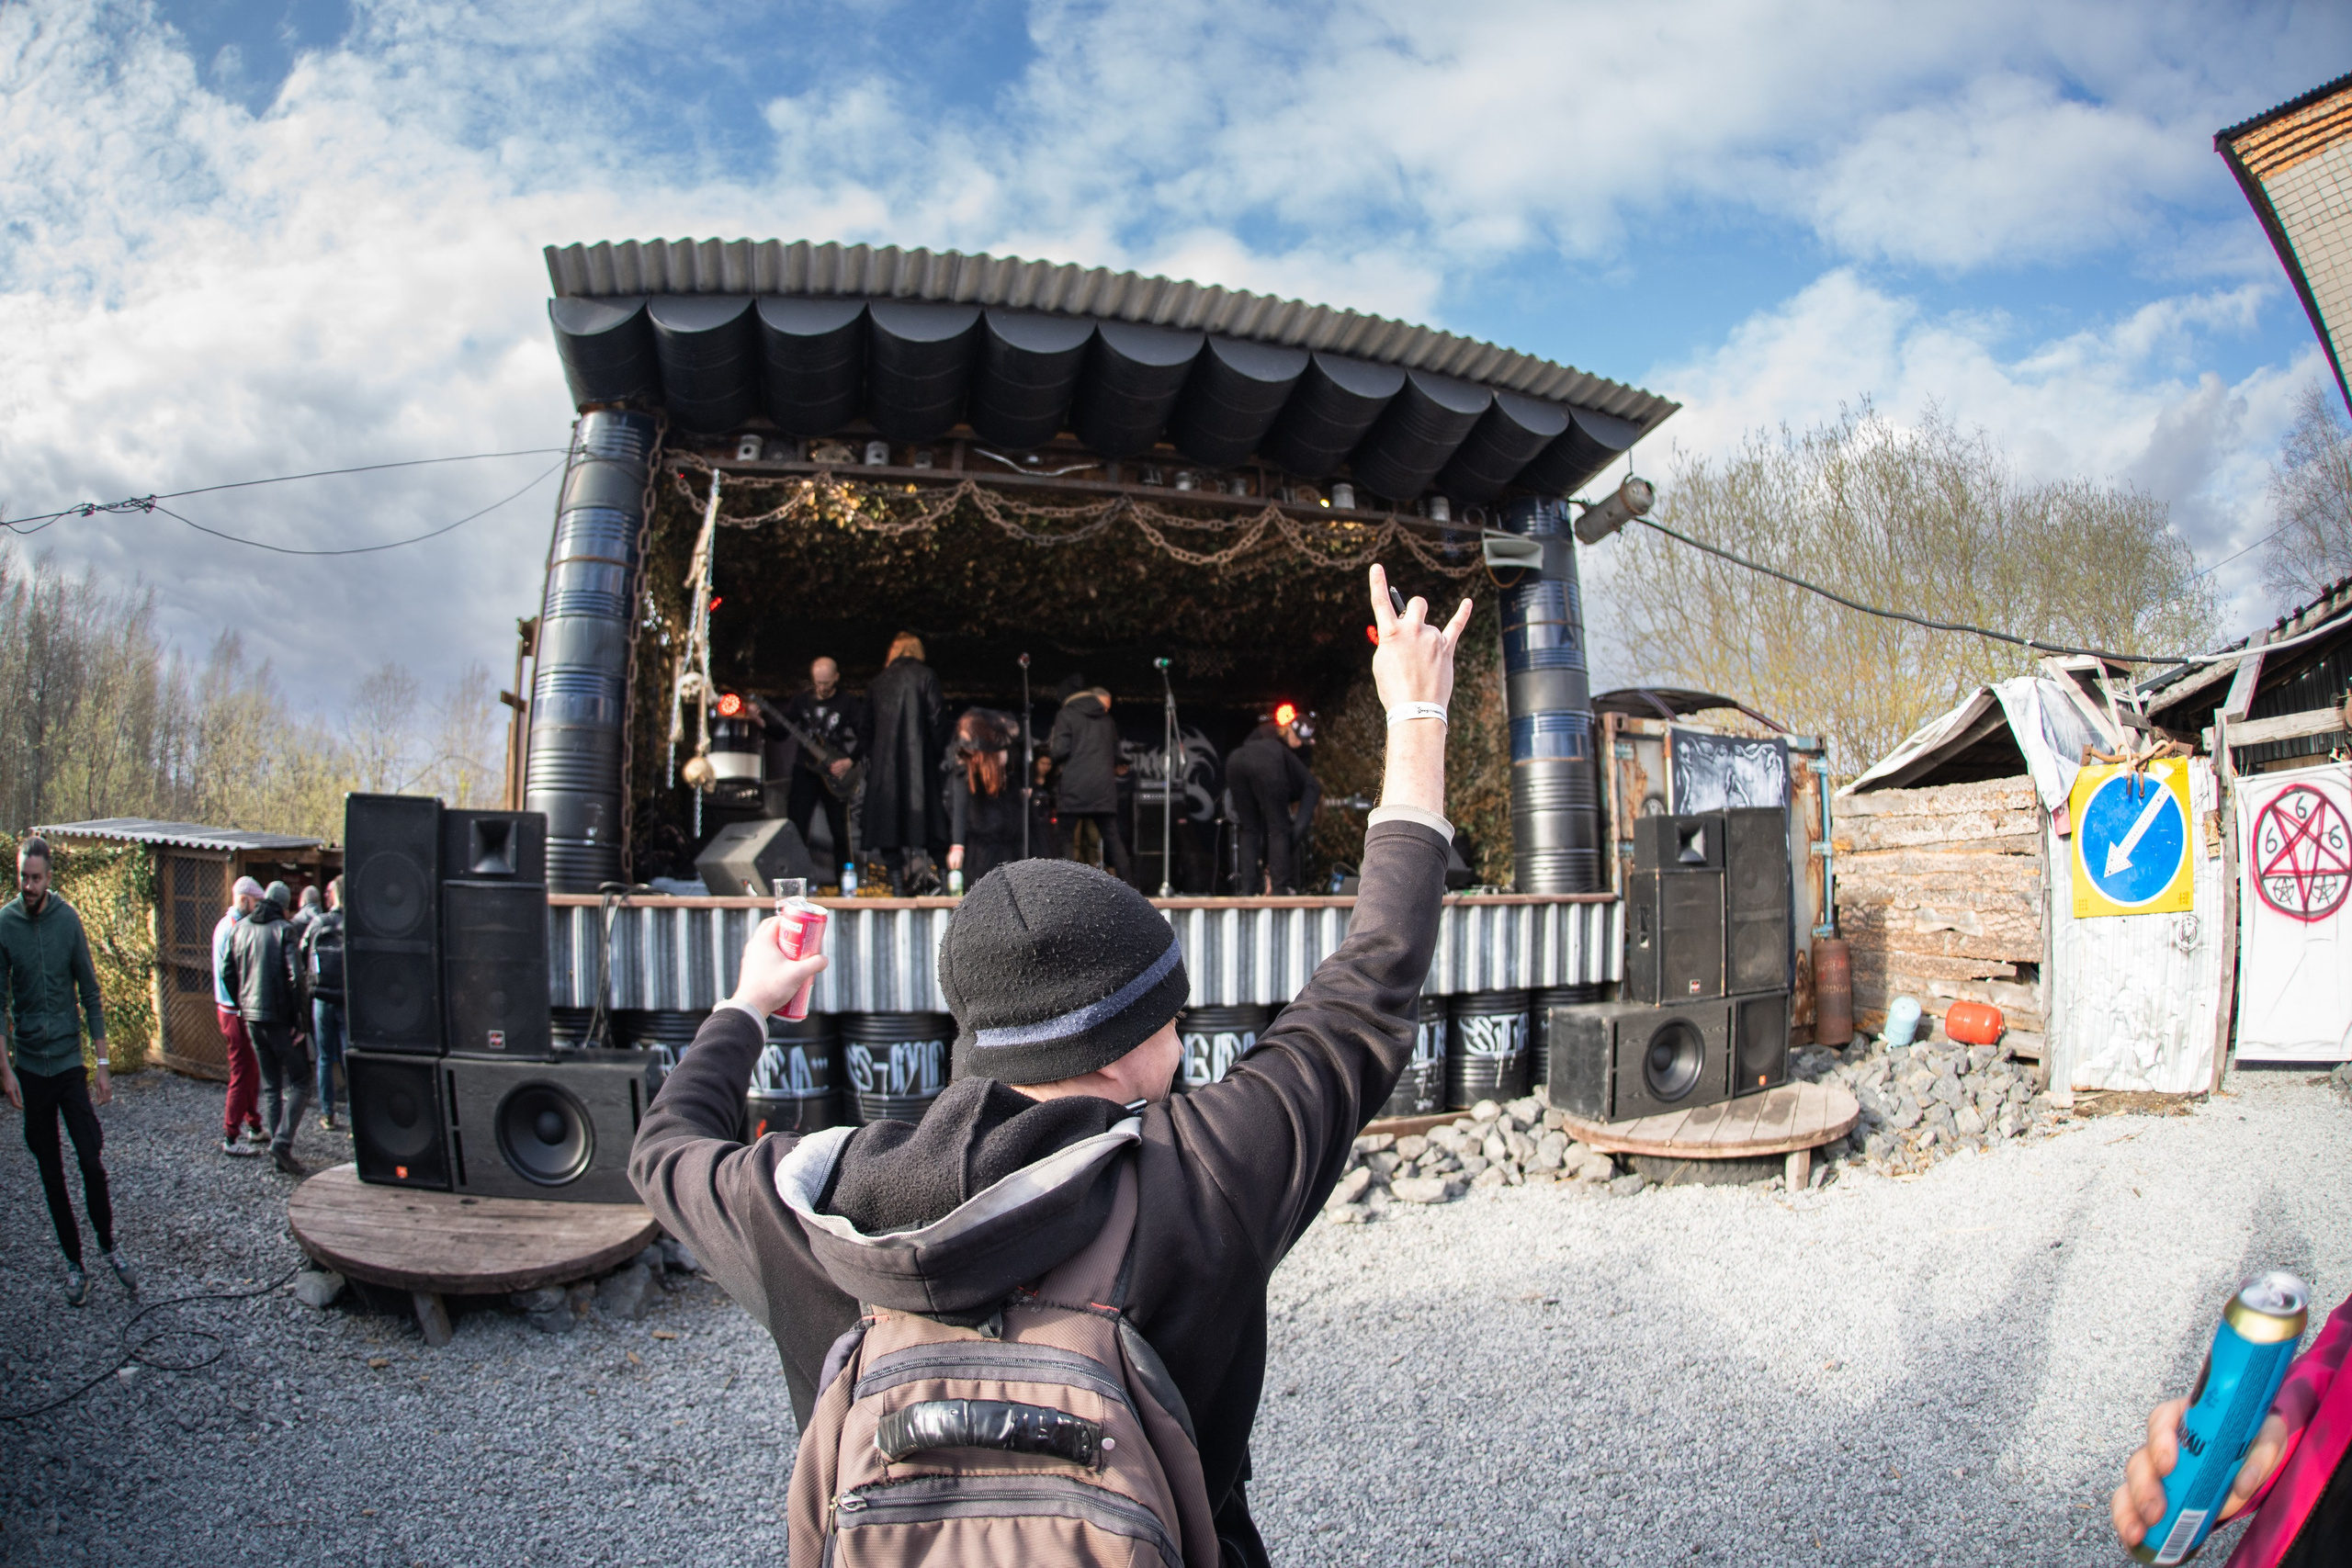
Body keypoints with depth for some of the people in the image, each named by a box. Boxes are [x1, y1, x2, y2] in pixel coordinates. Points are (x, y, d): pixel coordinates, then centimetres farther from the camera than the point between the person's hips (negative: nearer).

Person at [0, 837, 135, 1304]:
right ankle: (74, 1263, 21)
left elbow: (90, 995, 1)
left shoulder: (68, 920, -4)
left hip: (70, 1059, 0)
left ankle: (108, 1247, 16)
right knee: (51, 1173, 9)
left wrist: (101, 1064, 0)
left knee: (92, 1162, -4)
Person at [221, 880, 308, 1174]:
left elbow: (227, 972, 10)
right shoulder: (283, 930, -11)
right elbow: (295, 976, -18)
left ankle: (279, 1152, 14)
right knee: (298, 1083, 0)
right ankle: (282, 1141, -16)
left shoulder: (240, 928, 8)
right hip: (280, 1017, -6)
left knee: (272, 1085, 14)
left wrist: (242, 1005, 16)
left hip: (252, 1016, 6)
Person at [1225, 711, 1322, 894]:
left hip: (1235, 758, 6)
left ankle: (1246, 888, 10)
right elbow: (1299, 828, 12)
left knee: (1250, 830, 17)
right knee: (1279, 829, 8)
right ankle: (1281, 888, 5)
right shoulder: (1311, 788, 25)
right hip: (1266, 761, -6)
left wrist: (1268, 868, 33)